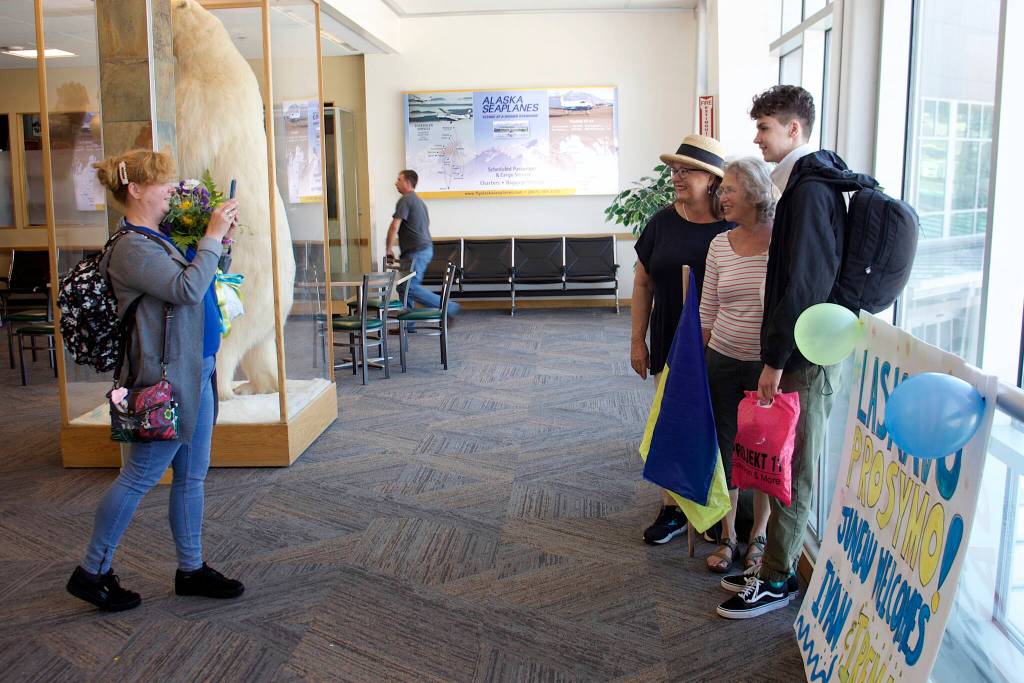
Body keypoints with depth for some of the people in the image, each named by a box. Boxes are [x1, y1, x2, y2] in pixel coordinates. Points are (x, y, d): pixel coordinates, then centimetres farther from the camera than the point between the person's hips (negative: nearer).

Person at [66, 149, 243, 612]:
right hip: (166, 379, -9)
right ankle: (92, 572, 19)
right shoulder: (132, 248, -16)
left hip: (196, 370, 9)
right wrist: (212, 238, -19)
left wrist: (221, 243, 6)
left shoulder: (163, 239, 12)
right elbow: (188, 290, -27)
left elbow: (206, 278, 23)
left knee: (192, 475, 14)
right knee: (139, 478, 2)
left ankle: (191, 569, 26)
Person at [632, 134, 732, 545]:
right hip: (670, 345, 3)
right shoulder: (662, 223, 1)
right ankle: (672, 509, 23)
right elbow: (643, 284, 7)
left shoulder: (734, 228, -9)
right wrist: (637, 340, 5)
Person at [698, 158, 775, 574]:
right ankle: (727, 535, 27)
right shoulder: (719, 245, 3)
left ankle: (759, 535, 30)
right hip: (723, 362, 4)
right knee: (724, 447, 10)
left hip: (768, 365, -3)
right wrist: (703, 360, 8)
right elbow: (707, 312, 8)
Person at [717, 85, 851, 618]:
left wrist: (776, 359, -19)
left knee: (793, 469, 1)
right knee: (788, 465, 16)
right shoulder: (806, 180, 13)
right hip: (804, 348, 10)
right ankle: (780, 563, 29)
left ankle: (776, 580, 14)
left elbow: (803, 283, -23)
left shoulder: (809, 188, -17)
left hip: (807, 354, -10)